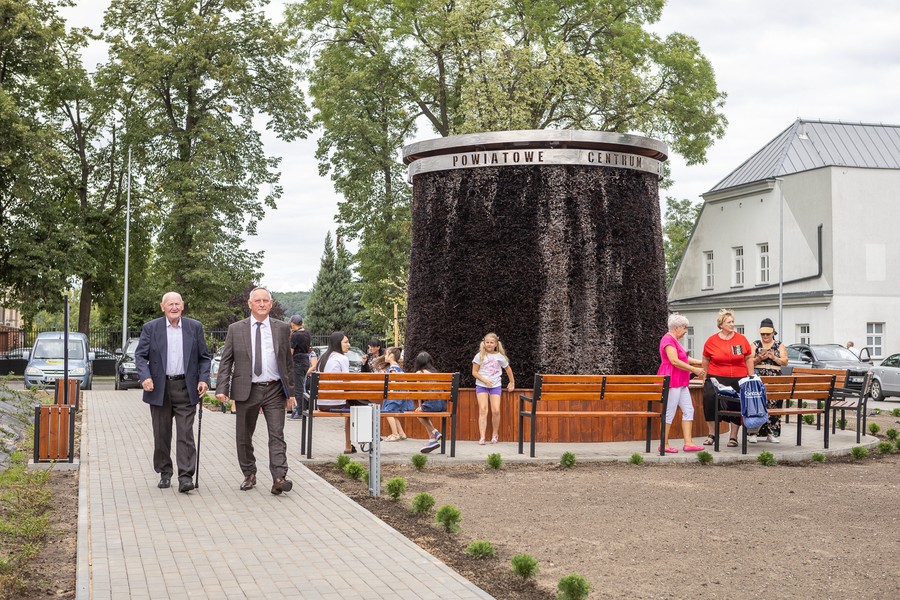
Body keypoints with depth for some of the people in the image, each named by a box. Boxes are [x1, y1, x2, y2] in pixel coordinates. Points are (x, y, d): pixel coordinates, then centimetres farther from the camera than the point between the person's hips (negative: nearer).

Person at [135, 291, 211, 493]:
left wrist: (203, 379, -5)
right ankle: (165, 473, 22)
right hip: (159, 388, 1)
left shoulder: (195, 327, 6)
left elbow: (204, 357, 9)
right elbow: (140, 355, 1)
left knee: (185, 433, -7)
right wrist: (145, 377, -16)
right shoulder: (150, 328, 3)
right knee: (161, 434, 9)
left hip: (185, 388, -1)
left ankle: (186, 477, -8)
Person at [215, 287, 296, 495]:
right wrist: (222, 388, -9)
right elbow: (226, 361, 3)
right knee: (244, 437, 9)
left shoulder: (282, 328, 7)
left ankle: (279, 478, -13)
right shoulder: (235, 329, 4)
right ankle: (249, 475, 25)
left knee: (277, 435, -8)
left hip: (274, 390, 0)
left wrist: (290, 390, 8)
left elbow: (287, 361, 10)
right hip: (246, 390, 0)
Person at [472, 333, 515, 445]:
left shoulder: (500, 356, 3)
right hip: (481, 385, -1)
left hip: (495, 386, 1)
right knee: (483, 410, -11)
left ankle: (495, 435, 12)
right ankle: (482, 437, -15)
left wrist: (512, 382, 23)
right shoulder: (480, 356, -1)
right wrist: (484, 380, -13)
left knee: (496, 411, -9)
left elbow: (508, 369, 18)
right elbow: (474, 372, 0)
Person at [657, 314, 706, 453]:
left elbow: (684, 358, 25)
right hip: (671, 381, -11)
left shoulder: (674, 340, 20)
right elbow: (675, 361, -21)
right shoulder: (668, 340, -13)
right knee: (670, 413, -6)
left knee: (688, 410, 5)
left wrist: (701, 362, 17)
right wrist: (694, 369, -17)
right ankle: (664, 445, 0)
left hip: (680, 382, 11)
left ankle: (688, 443, 4)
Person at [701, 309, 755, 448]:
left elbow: (749, 358, 7)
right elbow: (705, 360, 11)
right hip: (716, 378, -1)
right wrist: (705, 377, 12)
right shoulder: (712, 341, 1)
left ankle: (733, 437, 19)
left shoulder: (741, 339, 1)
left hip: (738, 380, 1)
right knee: (709, 401, -9)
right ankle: (711, 435, 9)